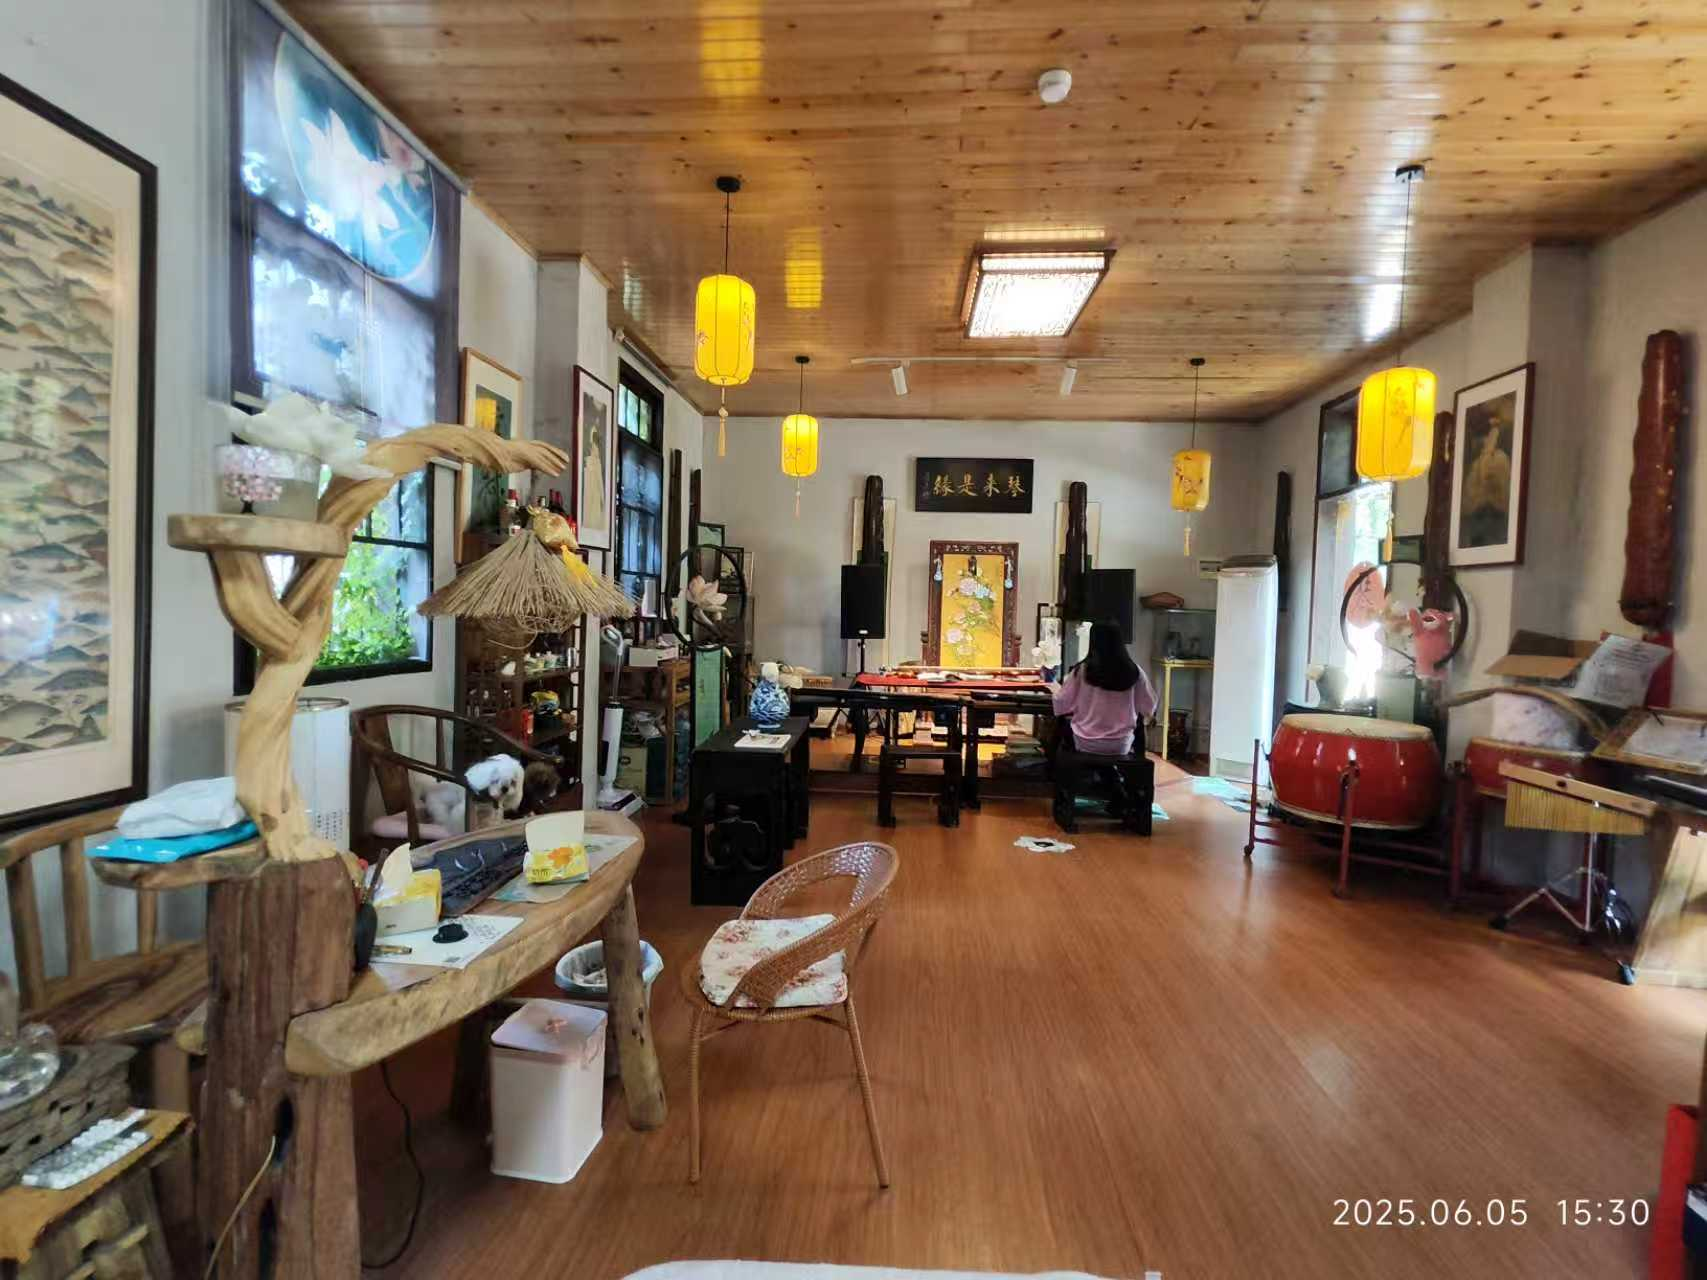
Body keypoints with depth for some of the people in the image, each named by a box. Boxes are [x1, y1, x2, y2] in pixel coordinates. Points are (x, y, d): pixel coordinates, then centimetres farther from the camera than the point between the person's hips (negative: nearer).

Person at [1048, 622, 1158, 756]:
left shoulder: (1082, 670, -13)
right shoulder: (1134, 672, -9)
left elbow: (1061, 705, -5)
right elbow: (1149, 708, 2)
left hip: (1086, 744, -1)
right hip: (1121, 745, 1)